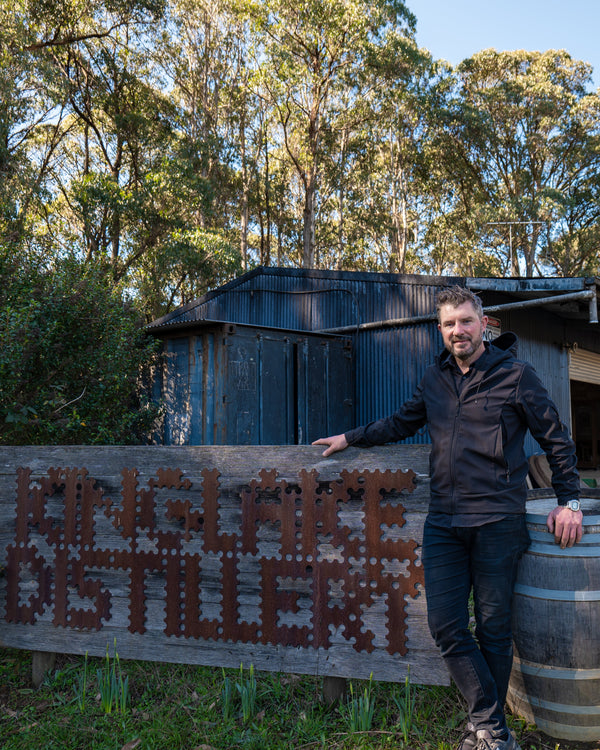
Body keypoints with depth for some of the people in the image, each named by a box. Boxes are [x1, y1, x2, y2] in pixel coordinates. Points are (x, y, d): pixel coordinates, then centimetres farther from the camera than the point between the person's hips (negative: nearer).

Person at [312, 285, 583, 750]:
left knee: (493, 629, 5)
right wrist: (350, 438, 26)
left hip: (497, 522, -4)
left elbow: (556, 440, 5)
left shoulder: (515, 375, -1)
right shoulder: (435, 380, 12)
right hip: (443, 522, 4)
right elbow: (401, 423, 27)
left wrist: (569, 501, 0)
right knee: (446, 626, 0)